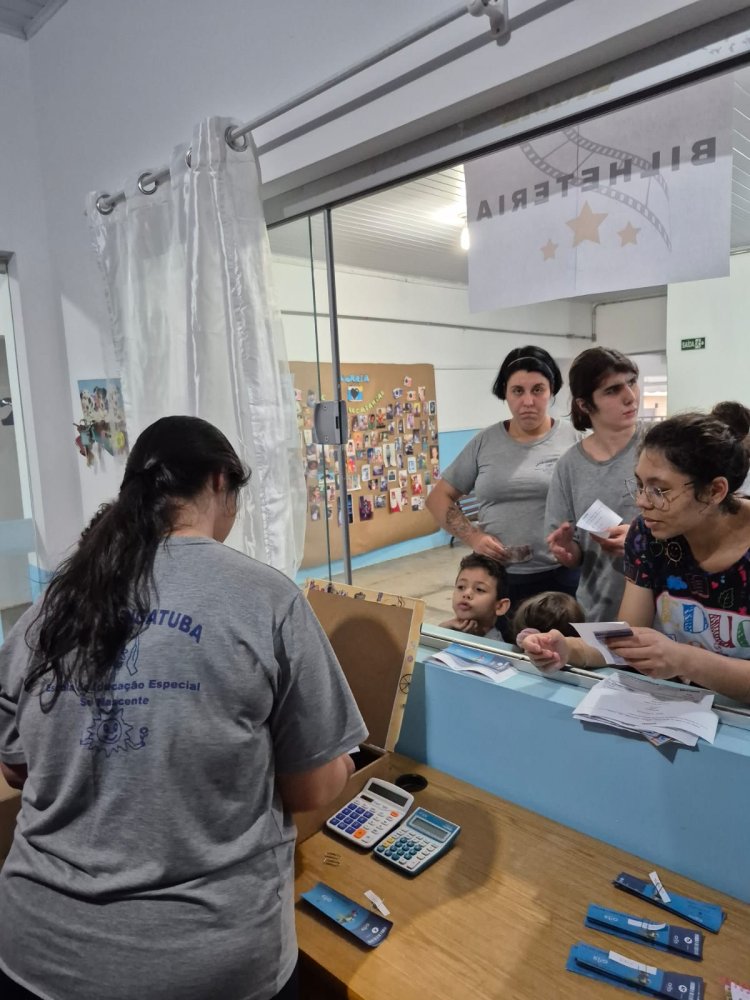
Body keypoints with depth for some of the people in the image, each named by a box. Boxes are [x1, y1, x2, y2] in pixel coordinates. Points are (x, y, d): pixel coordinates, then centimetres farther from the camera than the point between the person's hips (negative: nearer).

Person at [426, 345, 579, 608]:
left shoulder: (573, 439, -1)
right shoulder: (484, 443, 3)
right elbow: (439, 498, 8)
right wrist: (474, 537, -6)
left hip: (561, 576, -1)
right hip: (497, 577, 1)